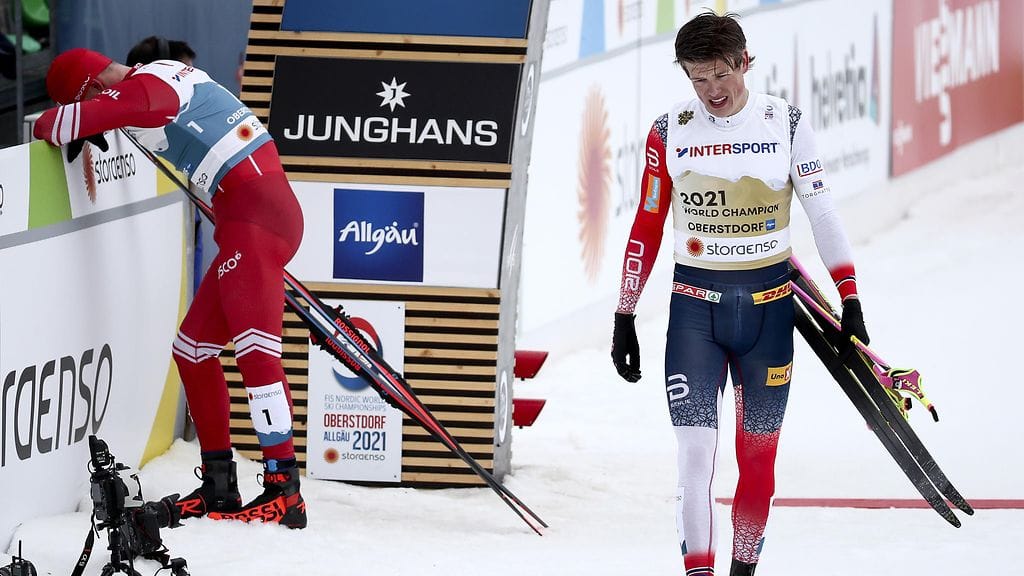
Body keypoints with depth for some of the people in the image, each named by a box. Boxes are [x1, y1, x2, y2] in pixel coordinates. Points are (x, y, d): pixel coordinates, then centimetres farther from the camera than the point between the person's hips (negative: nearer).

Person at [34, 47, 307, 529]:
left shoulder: (141, 90, -11)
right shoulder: (167, 75, 17)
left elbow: (55, 125, -17)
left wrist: (48, 126, 6)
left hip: (255, 213, -10)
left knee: (255, 348, -17)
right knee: (192, 349, 12)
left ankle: (283, 488, -24)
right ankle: (219, 486, 15)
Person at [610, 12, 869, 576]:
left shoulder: (786, 124, -2)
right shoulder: (670, 132, -1)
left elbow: (823, 213, 3)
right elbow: (647, 228, 6)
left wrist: (850, 301, 1)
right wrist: (624, 318, 6)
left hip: (768, 306, 0)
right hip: (694, 306, 0)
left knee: (758, 457, 7)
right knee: (694, 452, -12)